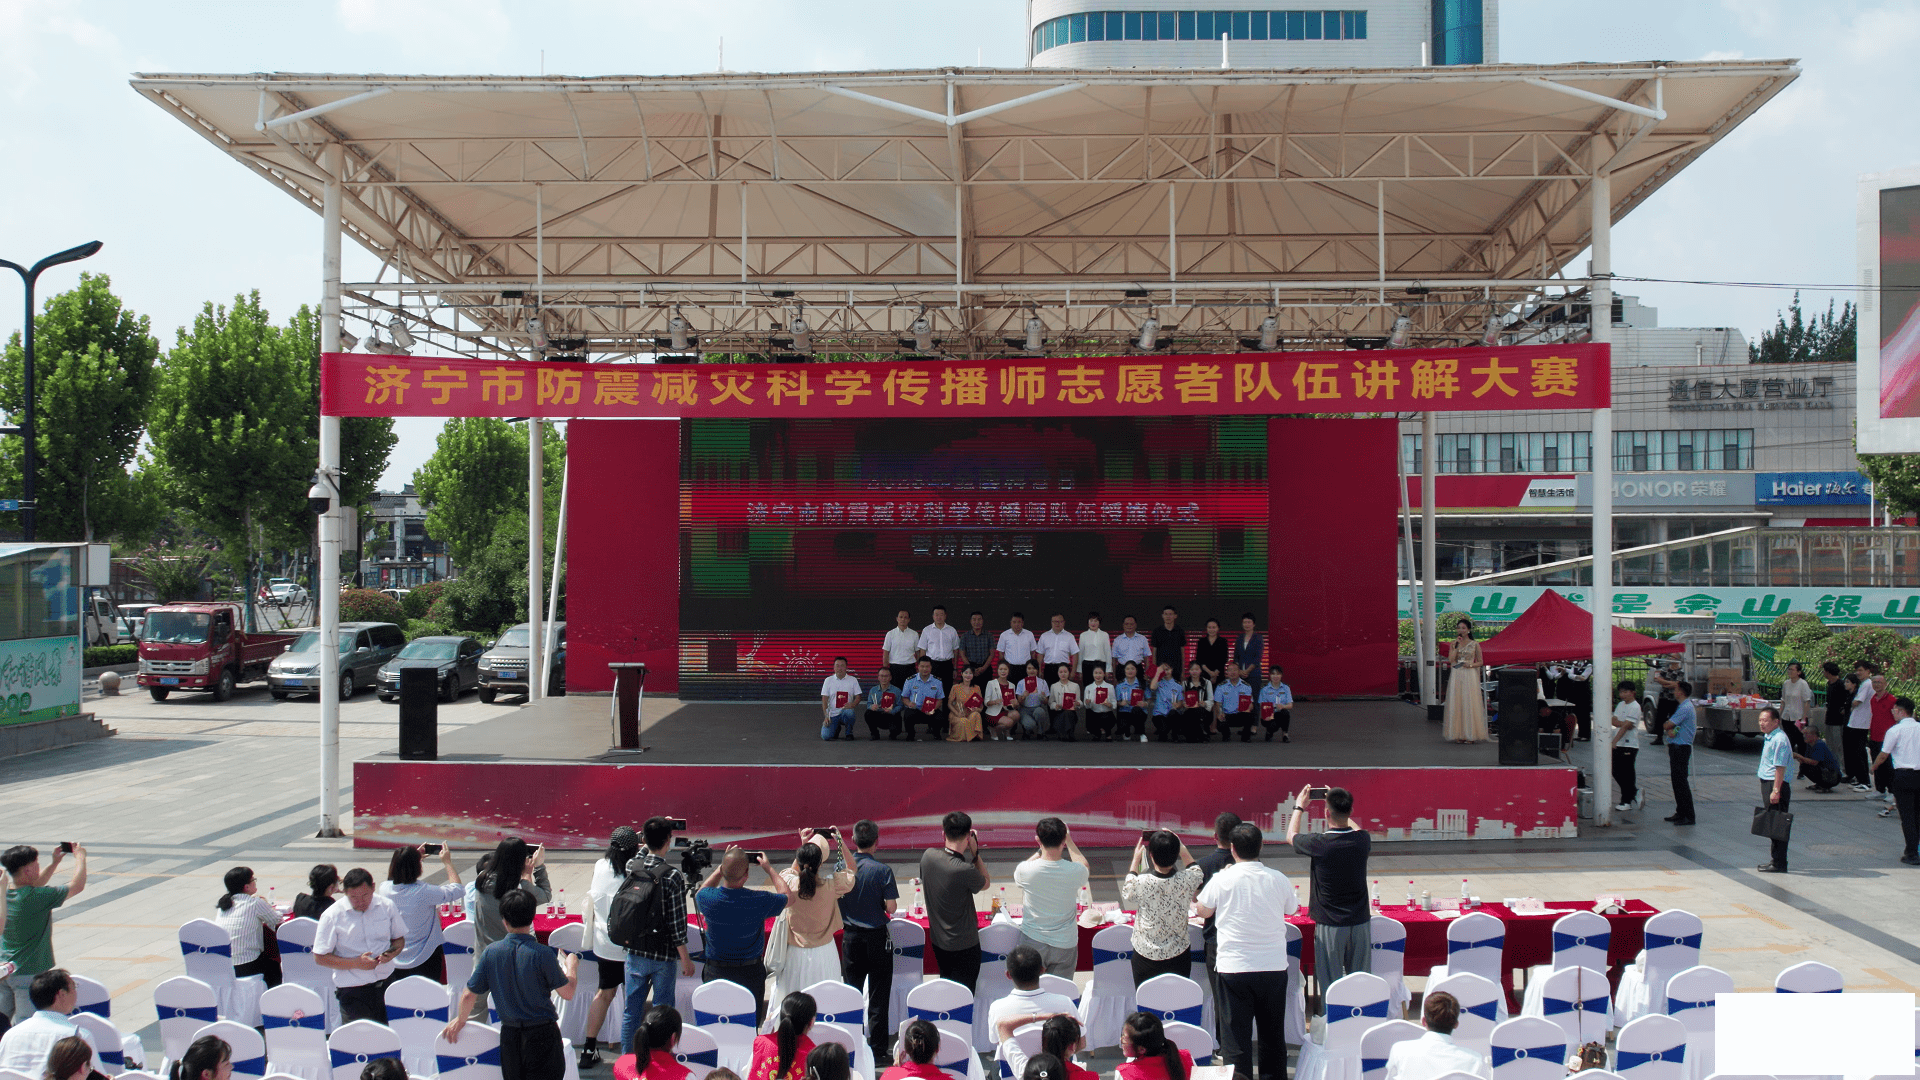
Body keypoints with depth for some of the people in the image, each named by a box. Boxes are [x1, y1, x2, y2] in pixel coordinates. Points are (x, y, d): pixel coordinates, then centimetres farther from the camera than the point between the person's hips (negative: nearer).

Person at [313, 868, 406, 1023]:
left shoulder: (386, 907, 4)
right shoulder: (333, 916, -6)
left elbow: (399, 939, 18)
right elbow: (320, 958, -6)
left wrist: (392, 952, -7)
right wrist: (356, 963, -16)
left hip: (386, 984, 3)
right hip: (352, 991, -3)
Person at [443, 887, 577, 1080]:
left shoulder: (491, 952, -4)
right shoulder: (542, 953, -16)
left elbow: (469, 994, 3)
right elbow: (567, 993, -8)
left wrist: (459, 1020, 23)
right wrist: (572, 966, 11)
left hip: (509, 1036, 4)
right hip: (542, 1035, -4)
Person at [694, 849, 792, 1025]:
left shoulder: (708, 898, -17)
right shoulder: (759, 901, -22)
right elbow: (788, 896, 0)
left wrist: (721, 868, 8)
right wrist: (768, 869, 7)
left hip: (715, 972, 1)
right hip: (750, 973, -1)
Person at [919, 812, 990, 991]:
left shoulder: (927, 856, -11)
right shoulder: (965, 870, -29)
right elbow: (985, 884, -6)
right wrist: (975, 853, -8)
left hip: (937, 941, 6)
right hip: (963, 945, -6)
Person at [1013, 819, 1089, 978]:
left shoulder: (1025, 870, -17)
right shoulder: (1075, 871, -16)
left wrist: (1040, 851, 16)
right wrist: (1069, 841, 19)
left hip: (1032, 942, 0)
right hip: (1065, 945, 0)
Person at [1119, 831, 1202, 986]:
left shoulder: (1142, 883, -22)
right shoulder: (1186, 880, -19)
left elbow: (1127, 893, 4)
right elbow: (1198, 872, 9)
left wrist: (1136, 859, 13)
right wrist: (1181, 847, 15)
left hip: (1146, 955, -1)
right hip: (1178, 955, 1)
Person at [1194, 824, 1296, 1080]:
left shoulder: (1222, 880, -9)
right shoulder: (1278, 879, -2)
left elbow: (1203, 911, 6)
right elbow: (1292, 909, 15)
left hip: (1234, 968, -2)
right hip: (1274, 966, 2)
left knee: (1238, 1033, 4)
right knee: (1273, 1033, 14)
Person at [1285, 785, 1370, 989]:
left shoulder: (1319, 844, -16)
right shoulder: (1362, 840, -6)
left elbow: (1291, 836, 8)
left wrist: (1299, 807, 22)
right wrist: (1341, 804, 29)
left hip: (1330, 926, -3)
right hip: (1360, 922, 3)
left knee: (1331, 987, 3)